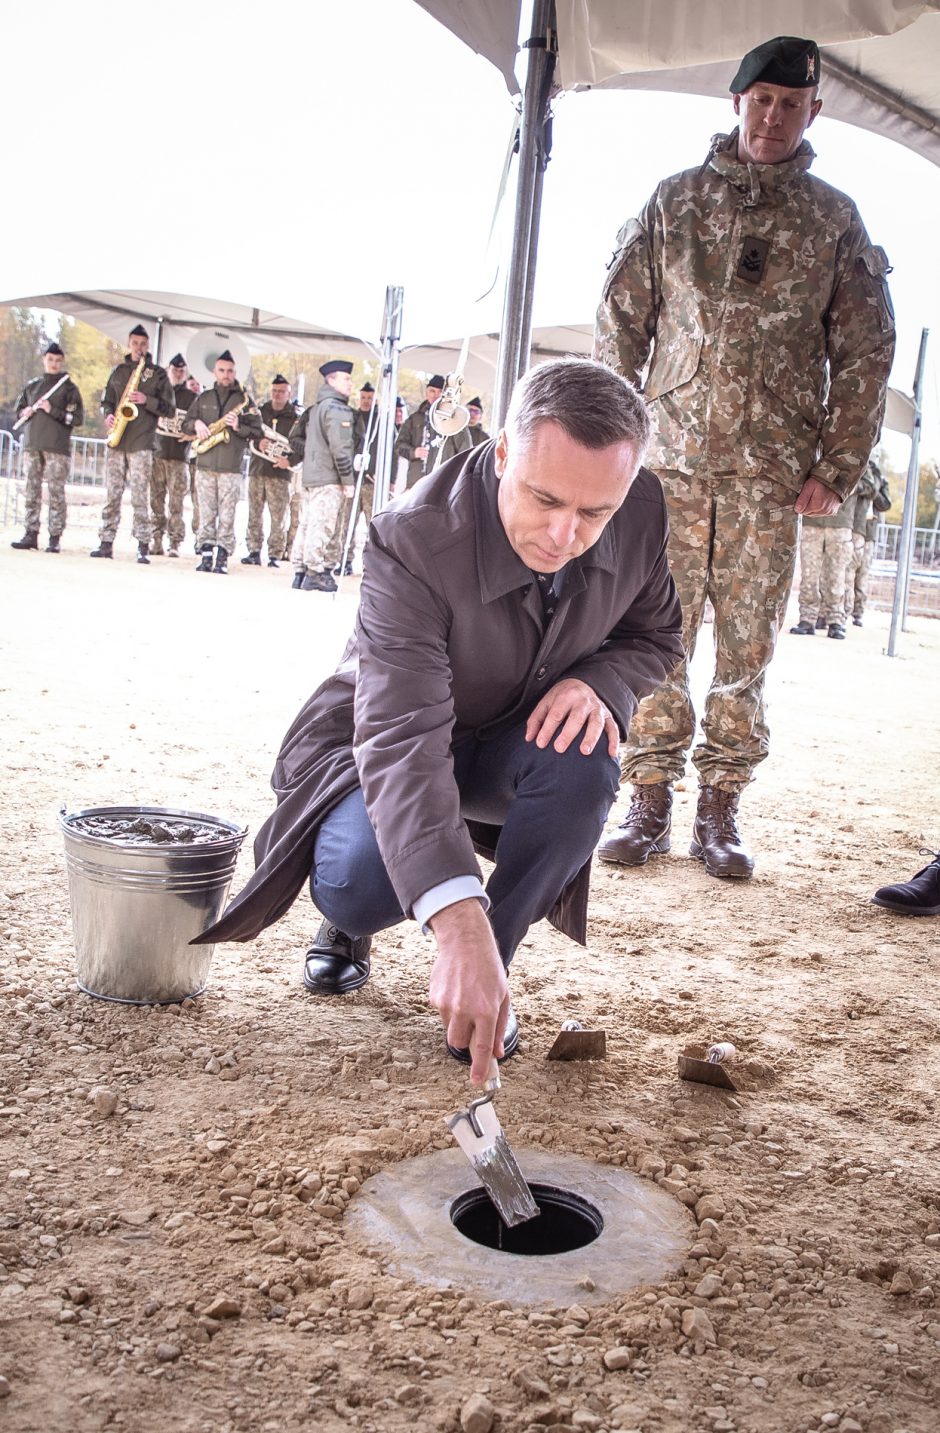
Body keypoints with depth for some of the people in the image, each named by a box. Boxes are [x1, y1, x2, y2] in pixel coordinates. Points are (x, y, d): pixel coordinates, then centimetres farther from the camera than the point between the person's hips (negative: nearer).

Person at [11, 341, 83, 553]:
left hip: (58, 448, -4)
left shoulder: (68, 388, 5)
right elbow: (19, 410, 24)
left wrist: (52, 411, -13)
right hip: (32, 445, 4)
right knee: (32, 491, 3)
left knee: (56, 492, -6)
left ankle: (55, 538, -5)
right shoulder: (32, 385, 17)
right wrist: (25, 413, 1)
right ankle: (31, 534, 6)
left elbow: (77, 418, -3)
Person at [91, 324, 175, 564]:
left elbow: (169, 409, 2)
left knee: (140, 496, -7)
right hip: (116, 441, 4)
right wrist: (108, 415, 0)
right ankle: (106, 543, 6)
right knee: (112, 494, 3)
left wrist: (147, 400, -13)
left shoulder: (158, 374, 6)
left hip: (141, 443, -4)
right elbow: (107, 401, 22)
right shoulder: (119, 371, 16)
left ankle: (143, 546, -6)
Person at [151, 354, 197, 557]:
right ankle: (156, 541, 6)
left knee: (175, 503, -6)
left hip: (179, 458, -2)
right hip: (156, 454, 2)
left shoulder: (192, 397, 9)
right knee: (156, 500, 1)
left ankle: (175, 544, -4)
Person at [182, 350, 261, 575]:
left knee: (226, 515, -5)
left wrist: (238, 426, -14)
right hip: (205, 465, 3)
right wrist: (196, 424, -2)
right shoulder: (203, 398, 15)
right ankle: (205, 556, 6)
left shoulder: (243, 400, 6)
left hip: (231, 467, -3)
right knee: (206, 514, 3)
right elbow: (185, 424, 19)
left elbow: (257, 431, 2)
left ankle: (222, 558, -3)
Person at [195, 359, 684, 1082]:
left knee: (586, 764, -32)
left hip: (518, 740, 4)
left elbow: (657, 634, 1)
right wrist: (458, 926, -57)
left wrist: (598, 682, -26)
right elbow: (402, 740, -44)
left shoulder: (643, 511, -20)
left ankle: (489, 973, -10)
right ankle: (347, 925, 10)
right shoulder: (415, 539, -36)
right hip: (395, 738, -3)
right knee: (360, 883, -32)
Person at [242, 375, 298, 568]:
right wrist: (257, 442, -11)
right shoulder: (260, 412, 13)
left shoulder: (295, 418, 3)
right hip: (257, 469, 3)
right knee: (254, 514, 4)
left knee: (278, 517, -5)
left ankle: (275, 555, -1)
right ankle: (254, 552, 10)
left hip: (280, 472, -3)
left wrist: (289, 461, -16)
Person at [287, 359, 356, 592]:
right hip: (329, 479, -9)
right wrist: (348, 480, -14)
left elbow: (295, 438, 23)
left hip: (310, 475, 9)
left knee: (307, 524, 11)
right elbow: (340, 448, -18)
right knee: (322, 525, -8)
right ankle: (316, 573, -7)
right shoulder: (338, 409, -12)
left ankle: (300, 572, 16)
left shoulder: (315, 408, 18)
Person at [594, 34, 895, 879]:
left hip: (772, 476, 0)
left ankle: (720, 812, 12)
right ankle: (650, 806, 9)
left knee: (748, 649, 2)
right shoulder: (674, 203, 9)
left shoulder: (835, 222, 8)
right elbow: (620, 324, 9)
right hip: (671, 463, 0)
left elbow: (864, 354, 7)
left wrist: (837, 468, 0)